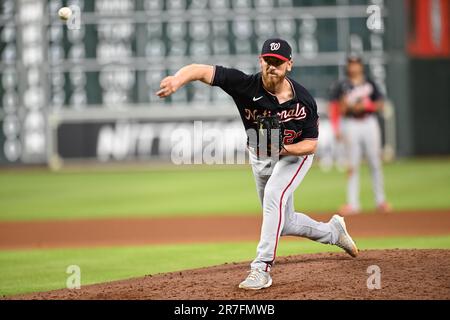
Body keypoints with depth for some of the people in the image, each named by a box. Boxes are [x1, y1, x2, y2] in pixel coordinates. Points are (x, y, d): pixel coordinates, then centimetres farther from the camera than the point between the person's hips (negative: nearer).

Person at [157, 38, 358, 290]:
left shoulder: (304, 101, -27)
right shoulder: (246, 85, -28)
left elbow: (311, 144, -18)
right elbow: (201, 70, -38)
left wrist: (285, 148, -38)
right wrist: (177, 80, -59)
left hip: (295, 155, -3)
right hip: (260, 158, 3)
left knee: (274, 196, -31)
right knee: (283, 223, 15)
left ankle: (262, 269, -30)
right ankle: (333, 231, 44)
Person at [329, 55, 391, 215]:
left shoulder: (370, 84, 9)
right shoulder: (341, 86, 3)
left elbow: (379, 104, 6)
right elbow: (336, 110, 1)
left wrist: (365, 105, -9)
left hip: (370, 123, 2)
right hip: (351, 125, -2)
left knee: (375, 163, 3)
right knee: (353, 166, -3)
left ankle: (380, 200, 11)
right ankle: (353, 203, -2)